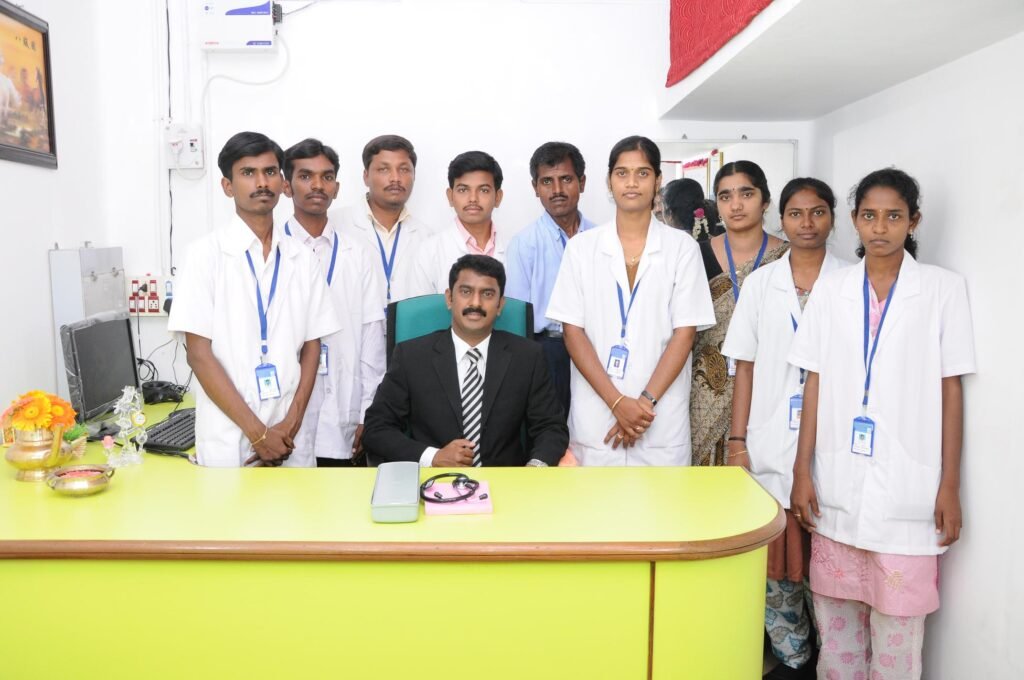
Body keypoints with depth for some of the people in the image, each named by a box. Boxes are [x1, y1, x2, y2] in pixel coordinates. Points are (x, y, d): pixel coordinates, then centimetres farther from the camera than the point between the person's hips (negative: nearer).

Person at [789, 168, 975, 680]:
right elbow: (815, 382, 5)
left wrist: (950, 485, -3)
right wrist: (802, 470, 2)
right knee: (835, 623, 12)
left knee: (897, 631, 5)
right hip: (838, 485, 2)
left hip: (907, 488, -2)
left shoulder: (944, 288, 0)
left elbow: (950, 389, 0)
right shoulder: (830, 287, 5)